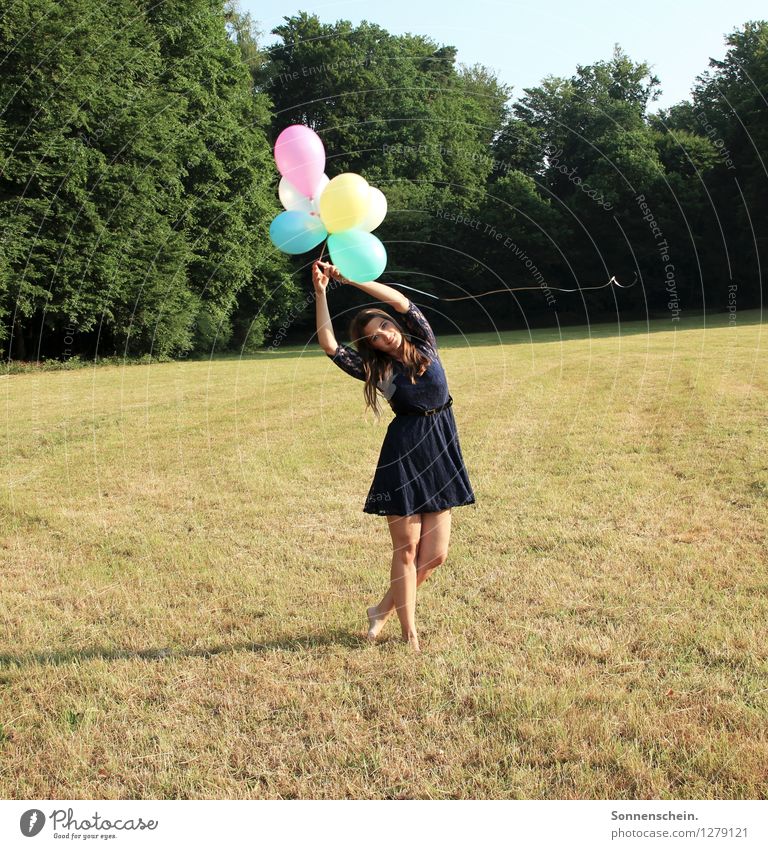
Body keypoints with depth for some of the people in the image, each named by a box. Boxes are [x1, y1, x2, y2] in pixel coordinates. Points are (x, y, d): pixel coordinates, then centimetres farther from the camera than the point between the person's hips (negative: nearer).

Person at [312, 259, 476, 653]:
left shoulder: (424, 346, 6)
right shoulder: (377, 370, 1)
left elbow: (401, 302, -8)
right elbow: (329, 345, -10)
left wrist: (350, 277, -12)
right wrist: (321, 291, -12)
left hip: (442, 452, 3)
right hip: (404, 454, -3)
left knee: (435, 554, 3)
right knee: (407, 549, 0)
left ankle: (383, 609, 22)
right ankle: (409, 633, 11)